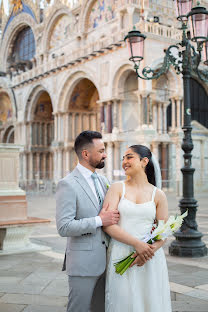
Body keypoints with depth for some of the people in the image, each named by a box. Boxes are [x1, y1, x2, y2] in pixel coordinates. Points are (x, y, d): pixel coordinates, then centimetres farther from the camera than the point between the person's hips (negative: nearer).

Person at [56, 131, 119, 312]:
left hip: (105, 261, 7)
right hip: (83, 263, -7)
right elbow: (64, 227, -20)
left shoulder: (103, 181, 11)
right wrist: (99, 221, -21)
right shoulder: (68, 184, -13)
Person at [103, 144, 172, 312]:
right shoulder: (117, 188, 1)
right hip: (121, 256, -1)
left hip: (150, 260, 1)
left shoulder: (158, 195, 5)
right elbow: (107, 224, -9)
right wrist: (137, 243, -16)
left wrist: (151, 250, -15)